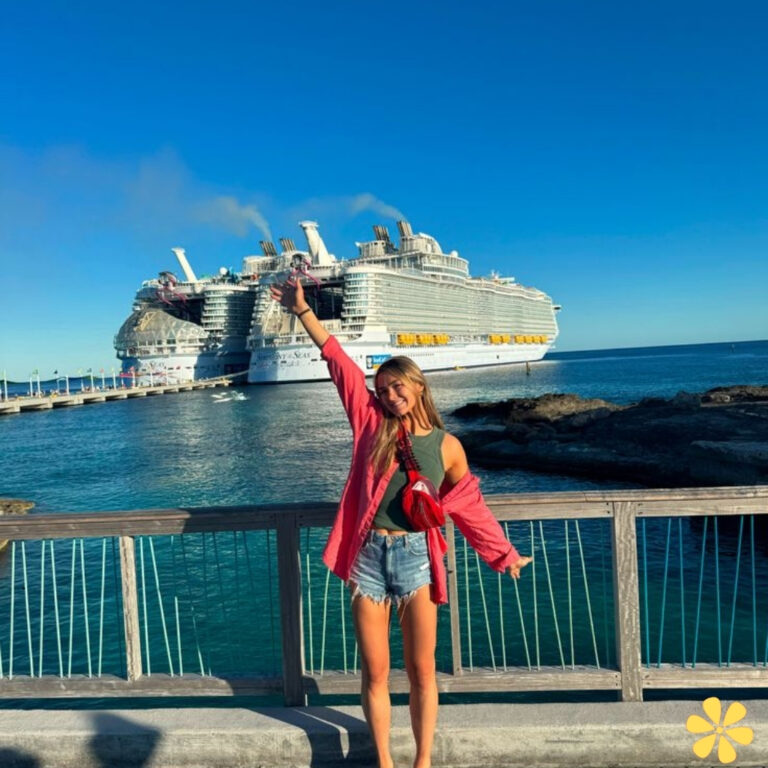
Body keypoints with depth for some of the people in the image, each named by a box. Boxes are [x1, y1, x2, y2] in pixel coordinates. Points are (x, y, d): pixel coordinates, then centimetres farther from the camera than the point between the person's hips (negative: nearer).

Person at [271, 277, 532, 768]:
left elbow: (470, 505, 9)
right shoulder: (373, 424, 1)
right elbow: (340, 363, -1)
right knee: (376, 673, 11)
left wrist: (505, 554, 11)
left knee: (422, 672, 9)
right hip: (369, 557, 1)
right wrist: (303, 311, -2)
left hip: (416, 559, 0)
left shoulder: (447, 446, 1)